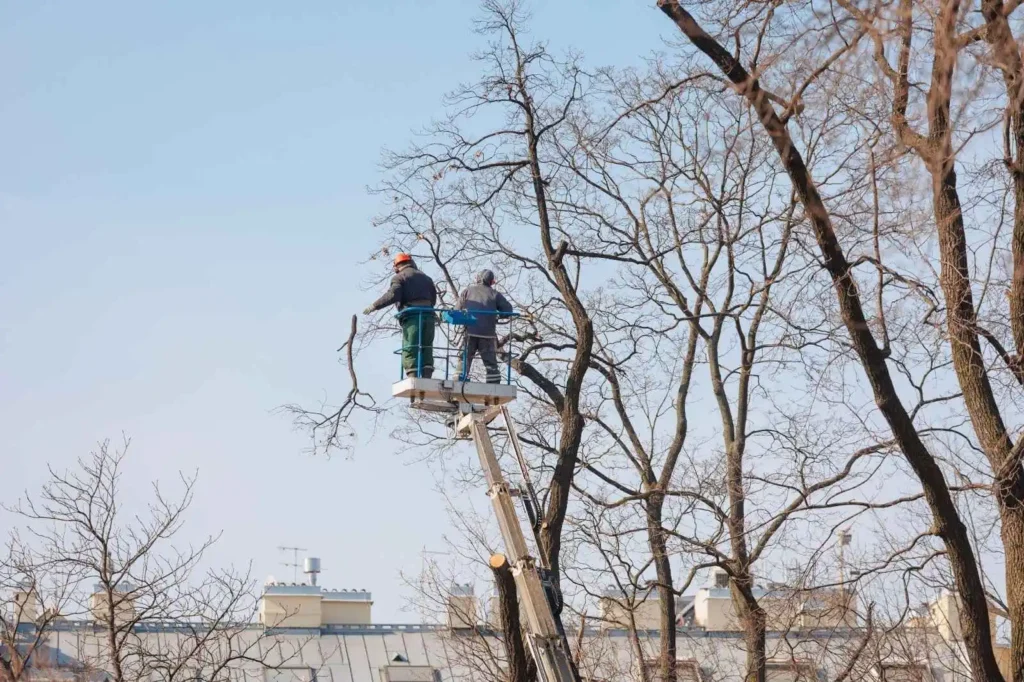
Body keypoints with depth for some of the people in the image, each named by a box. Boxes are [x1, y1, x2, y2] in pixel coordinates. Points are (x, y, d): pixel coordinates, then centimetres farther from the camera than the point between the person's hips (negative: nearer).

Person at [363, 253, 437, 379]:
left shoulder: (399, 277, 3)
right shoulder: (425, 277, 22)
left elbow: (393, 295, -13)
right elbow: (433, 298, 20)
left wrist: (375, 306, -8)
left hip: (411, 316, -5)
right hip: (428, 314, 5)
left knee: (410, 350, -6)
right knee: (426, 349, 7)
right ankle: (427, 380, -2)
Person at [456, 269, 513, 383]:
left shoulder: (468, 290, 8)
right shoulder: (494, 294, 7)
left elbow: (459, 309, 7)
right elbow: (508, 309, 6)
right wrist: (497, 315, 23)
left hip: (470, 331, 0)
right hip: (488, 333, 0)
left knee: (464, 359, 4)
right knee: (490, 361, 5)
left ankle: (460, 382, -6)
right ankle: (494, 384, 1)